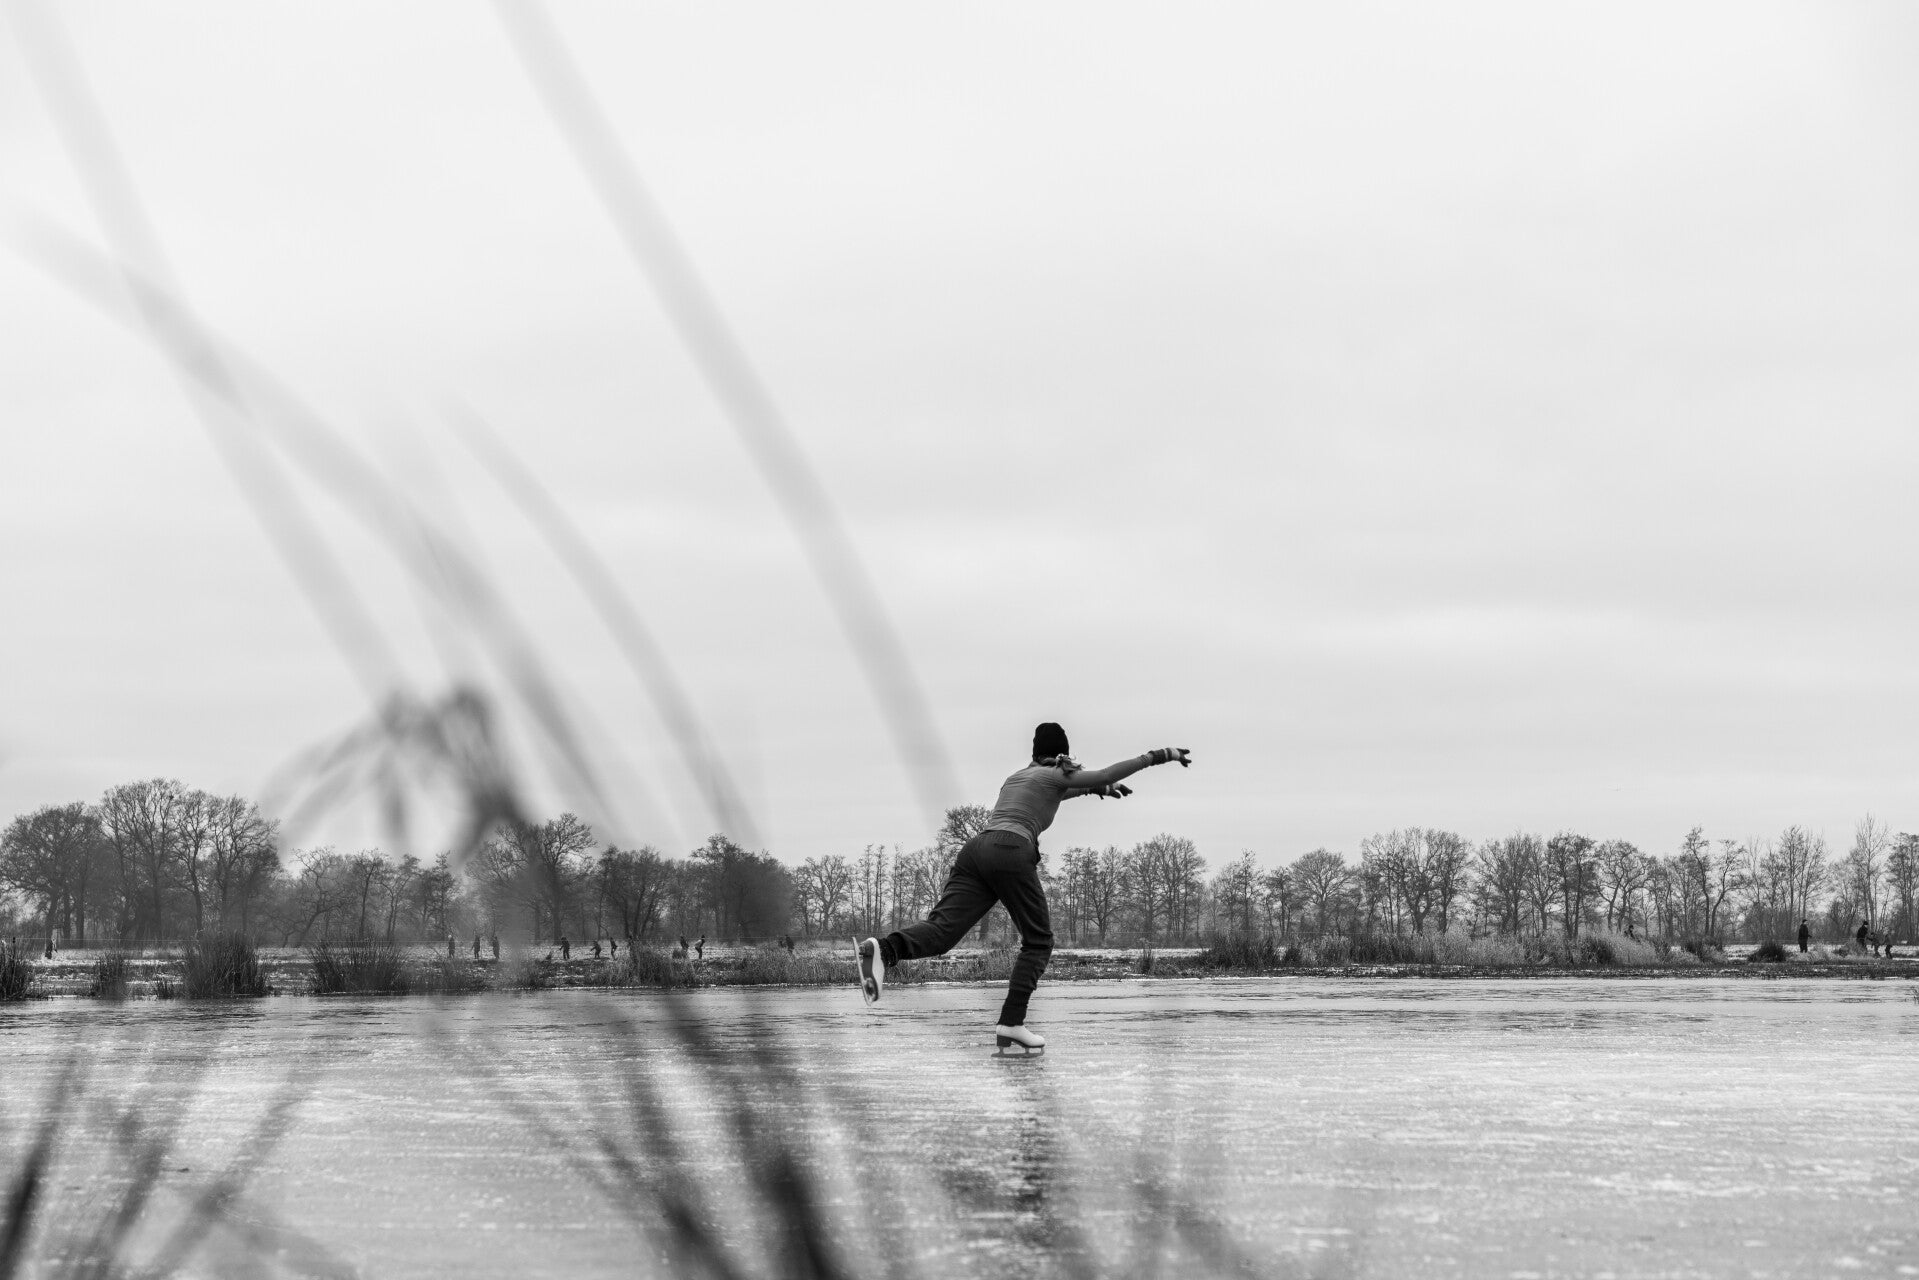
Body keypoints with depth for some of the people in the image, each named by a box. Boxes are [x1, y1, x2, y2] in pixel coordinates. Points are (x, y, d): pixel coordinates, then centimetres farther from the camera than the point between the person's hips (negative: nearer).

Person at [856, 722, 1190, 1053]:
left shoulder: (1018, 777, 35)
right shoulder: (1055, 775, 14)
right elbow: (1107, 775, 5)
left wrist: (1093, 789, 57)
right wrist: (1158, 756, 9)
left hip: (975, 849, 6)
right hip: (1010, 852, -6)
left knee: (943, 930, -12)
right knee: (1038, 940, 10)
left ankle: (884, 949, -42)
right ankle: (1011, 1022, -4)